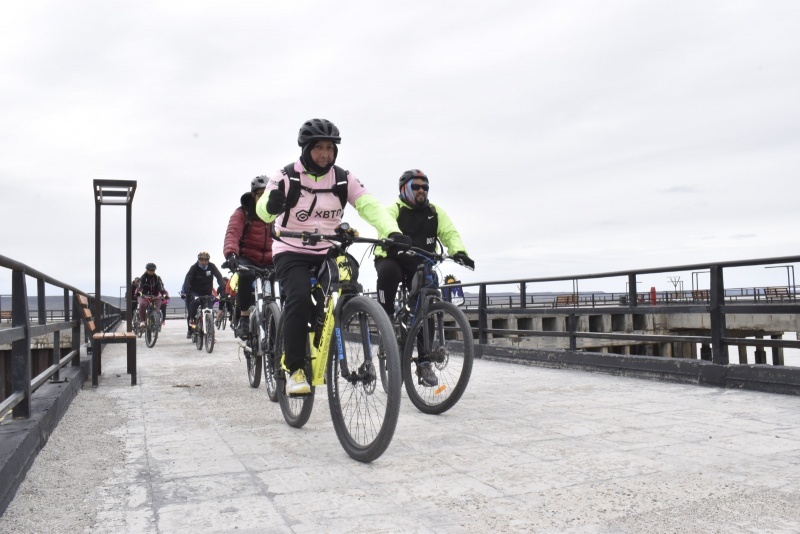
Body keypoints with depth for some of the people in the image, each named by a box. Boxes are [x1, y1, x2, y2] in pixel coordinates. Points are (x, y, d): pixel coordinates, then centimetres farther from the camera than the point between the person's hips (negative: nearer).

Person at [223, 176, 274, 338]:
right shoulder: (242, 213, -1)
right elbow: (232, 233, -18)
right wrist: (231, 254, -39)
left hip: (269, 261, 3)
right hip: (247, 259, -3)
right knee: (246, 275, -37)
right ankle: (244, 319, -23)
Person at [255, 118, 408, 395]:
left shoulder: (343, 179, -1)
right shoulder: (287, 176, -10)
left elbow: (370, 206, -13)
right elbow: (263, 211, -25)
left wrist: (392, 231, -31)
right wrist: (272, 204, -51)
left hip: (328, 253, 4)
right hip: (292, 252, -3)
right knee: (299, 298, -28)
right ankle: (295, 369, -17)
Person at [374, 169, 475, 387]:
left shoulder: (435, 212, 3)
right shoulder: (394, 210, -8)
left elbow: (450, 233, -11)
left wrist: (459, 251, -32)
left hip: (420, 266, 3)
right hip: (391, 260, -3)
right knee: (388, 271, -38)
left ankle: (424, 363, 2)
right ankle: (386, 320, -19)